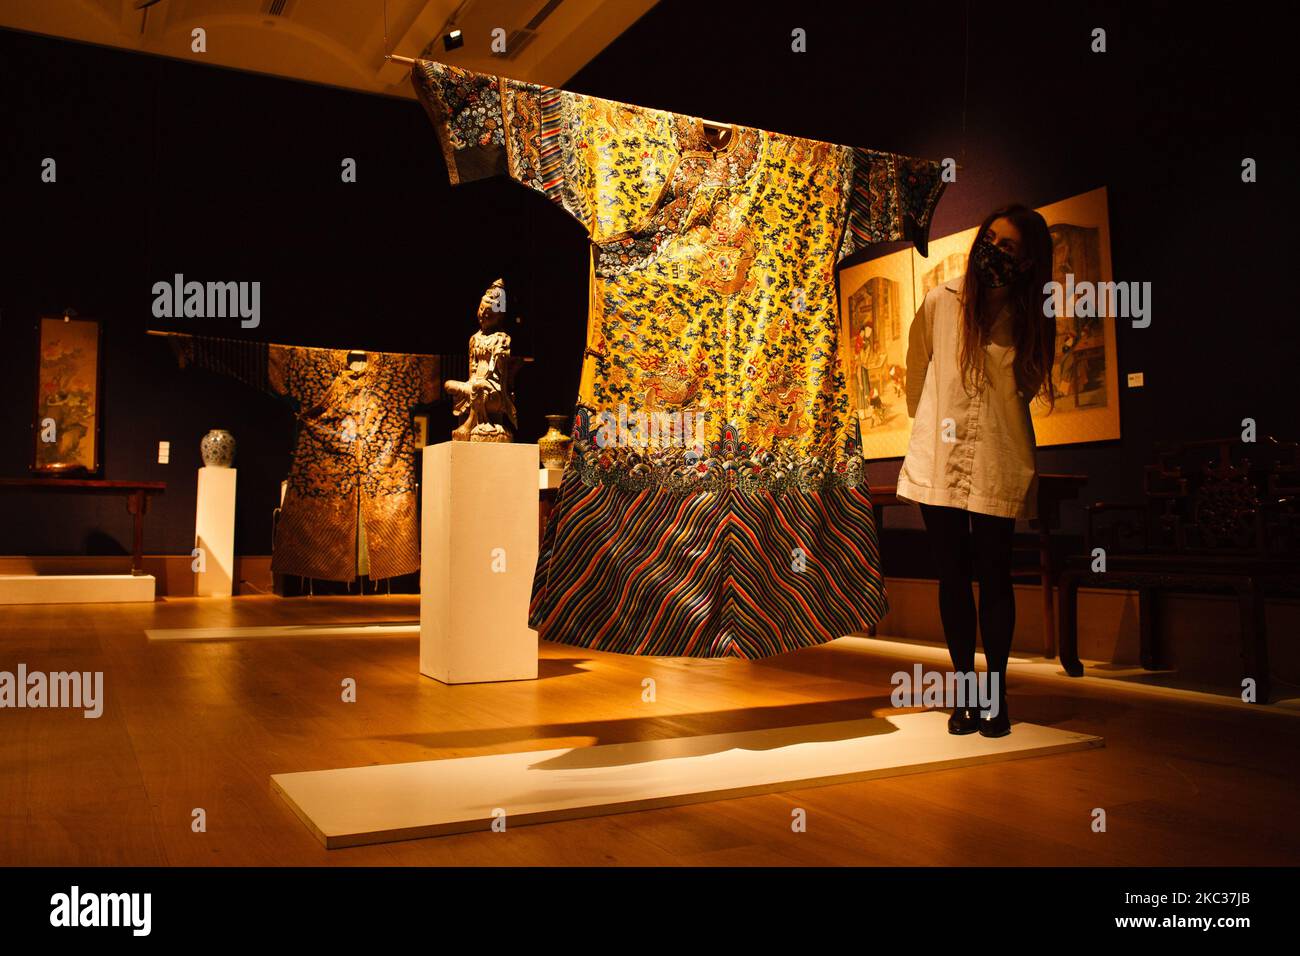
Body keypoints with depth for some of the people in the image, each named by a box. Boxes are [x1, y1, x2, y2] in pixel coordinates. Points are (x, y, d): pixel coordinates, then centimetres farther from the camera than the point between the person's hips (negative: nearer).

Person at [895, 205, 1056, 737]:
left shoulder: (1032, 320, -1)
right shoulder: (940, 302, 0)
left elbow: (1024, 388, 14)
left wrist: (990, 426, 12)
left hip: (998, 467, 0)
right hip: (939, 460, 1)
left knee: (993, 577, 3)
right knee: (953, 577, 6)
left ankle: (995, 693, 17)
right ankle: (965, 689, 19)